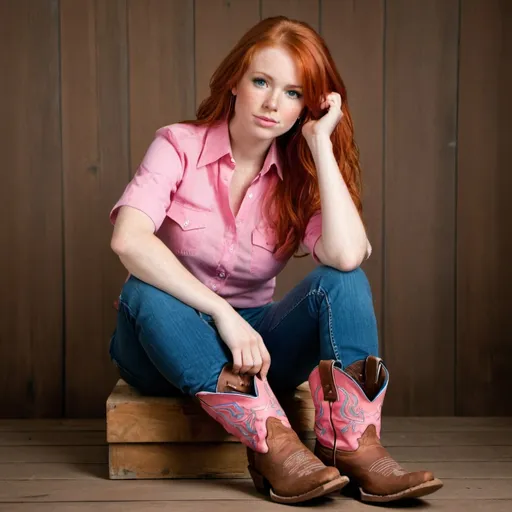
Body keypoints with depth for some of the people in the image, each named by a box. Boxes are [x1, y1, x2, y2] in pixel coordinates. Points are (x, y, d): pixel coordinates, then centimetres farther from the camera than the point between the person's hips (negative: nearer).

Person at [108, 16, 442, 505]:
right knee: (145, 292, -35)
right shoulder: (180, 145, -9)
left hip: (251, 346, 2)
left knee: (342, 281, -22)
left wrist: (320, 141, -19)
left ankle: (353, 445, -32)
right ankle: (274, 443, -37)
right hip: (164, 342, -1)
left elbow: (347, 254, -25)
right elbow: (128, 238, -28)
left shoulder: (299, 175, -2)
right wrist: (222, 313, -33)